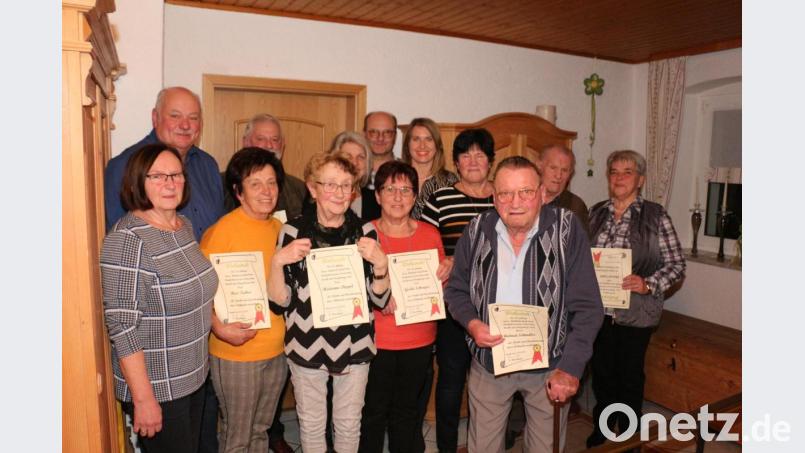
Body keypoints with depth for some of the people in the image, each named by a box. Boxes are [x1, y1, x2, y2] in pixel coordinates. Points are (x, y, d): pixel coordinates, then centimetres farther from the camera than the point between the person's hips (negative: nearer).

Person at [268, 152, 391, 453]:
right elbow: (280, 300, -5)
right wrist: (277, 261, -22)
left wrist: (381, 263, -20)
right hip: (307, 345, -1)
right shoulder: (293, 231, -7)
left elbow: (379, 299, -2)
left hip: (354, 346, 1)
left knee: (349, 425, 18)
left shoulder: (365, 232, -4)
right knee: (311, 425, 17)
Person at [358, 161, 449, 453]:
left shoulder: (430, 234, 2)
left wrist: (444, 278, -12)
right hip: (375, 340, -3)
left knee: (406, 410, 18)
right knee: (373, 412, 10)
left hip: (420, 341, 3)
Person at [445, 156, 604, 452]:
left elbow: (587, 307, -12)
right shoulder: (477, 231, -6)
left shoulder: (567, 228, -13)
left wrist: (571, 368, -16)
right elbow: (456, 289, 6)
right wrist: (471, 322, -14)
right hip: (488, 363, 2)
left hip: (550, 364, -1)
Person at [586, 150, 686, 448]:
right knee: (601, 370, 17)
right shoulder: (596, 213, 5)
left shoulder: (655, 216, -7)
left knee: (630, 374, 12)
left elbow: (677, 265, -7)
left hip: (636, 312, -3)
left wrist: (648, 284, -21)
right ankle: (601, 428, 39)